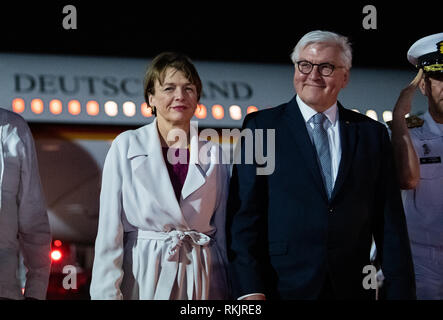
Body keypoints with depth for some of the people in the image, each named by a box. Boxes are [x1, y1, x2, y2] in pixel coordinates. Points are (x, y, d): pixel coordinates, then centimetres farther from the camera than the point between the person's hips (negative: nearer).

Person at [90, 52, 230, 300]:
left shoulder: (214, 155, 6)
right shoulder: (126, 146, -1)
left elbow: (221, 235, 10)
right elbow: (110, 231, -4)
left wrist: (225, 293, 7)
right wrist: (108, 293, -10)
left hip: (200, 279, 2)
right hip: (141, 278, -2)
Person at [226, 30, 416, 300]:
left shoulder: (372, 133, 8)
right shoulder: (261, 126, 1)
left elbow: (390, 224, 7)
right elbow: (244, 214, -5)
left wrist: (401, 291, 0)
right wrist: (250, 289, -14)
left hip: (352, 288, 2)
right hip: (282, 286, -2)